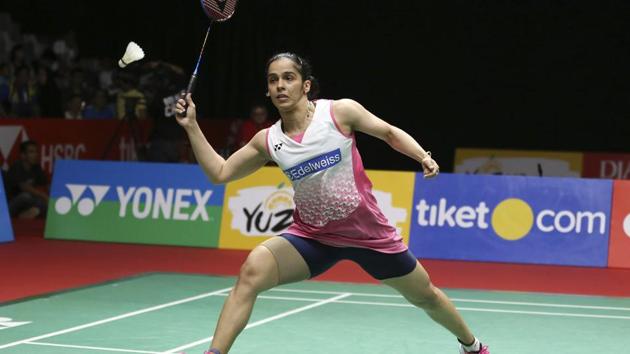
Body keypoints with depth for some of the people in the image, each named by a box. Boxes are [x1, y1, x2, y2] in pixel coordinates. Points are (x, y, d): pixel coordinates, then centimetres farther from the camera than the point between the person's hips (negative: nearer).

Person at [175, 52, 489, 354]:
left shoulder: (340, 112, -13)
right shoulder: (268, 141, -5)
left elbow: (390, 133, 0)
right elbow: (219, 172, 1)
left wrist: (423, 156, -15)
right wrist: (192, 127, -6)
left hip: (368, 232, -1)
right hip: (312, 236, 1)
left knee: (425, 296, 13)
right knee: (252, 270, -24)